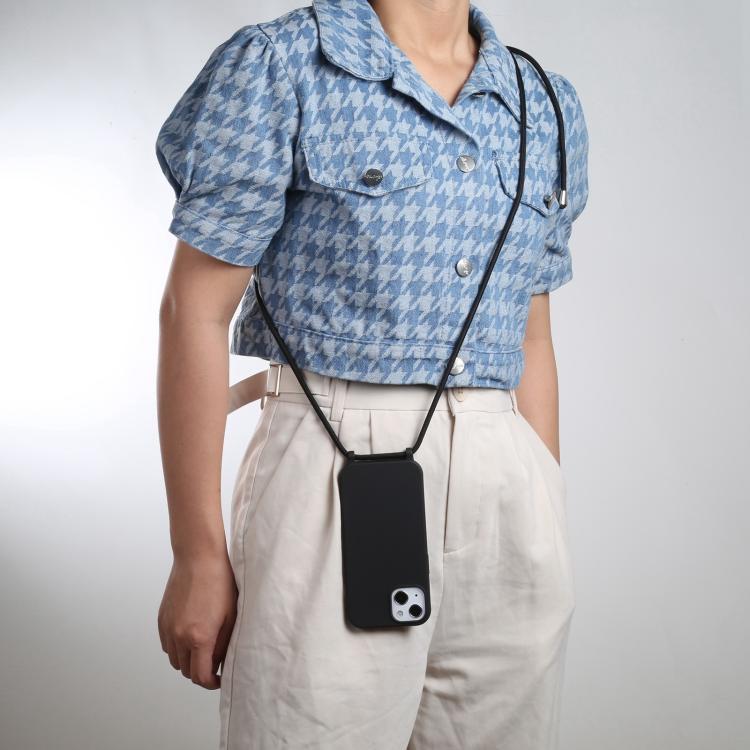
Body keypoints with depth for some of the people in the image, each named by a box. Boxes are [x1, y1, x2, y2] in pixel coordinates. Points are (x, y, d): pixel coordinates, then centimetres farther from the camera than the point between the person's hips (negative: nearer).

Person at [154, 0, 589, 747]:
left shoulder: (547, 107, 11)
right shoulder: (278, 65, -3)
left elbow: (530, 340, 15)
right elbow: (194, 312, -6)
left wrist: (551, 536, 15)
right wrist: (198, 557, -8)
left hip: (507, 495, 5)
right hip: (335, 483, -4)